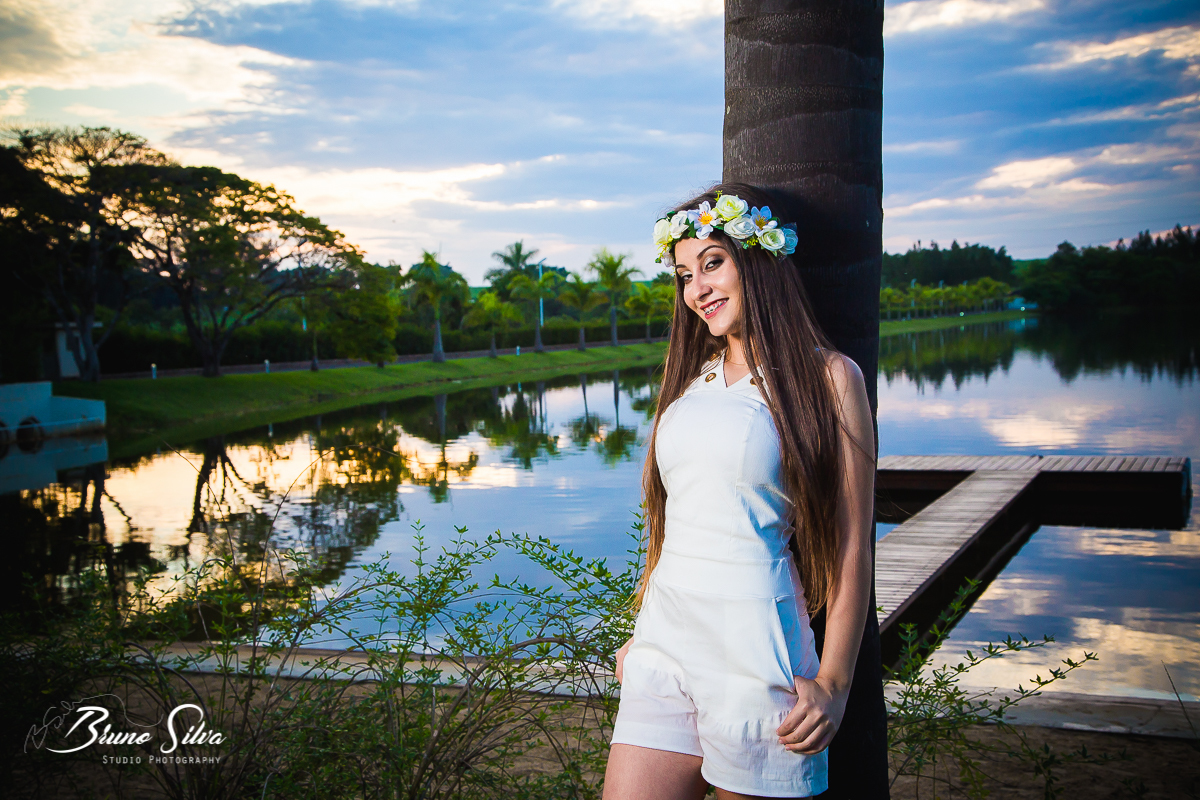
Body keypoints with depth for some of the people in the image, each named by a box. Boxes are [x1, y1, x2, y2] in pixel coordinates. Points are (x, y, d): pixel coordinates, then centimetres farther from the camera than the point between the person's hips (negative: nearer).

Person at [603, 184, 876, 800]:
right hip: (664, 644, 5)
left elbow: (852, 546, -6)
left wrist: (833, 682, -9)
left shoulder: (827, 376, -3)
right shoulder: (695, 376, 14)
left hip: (753, 650, -5)